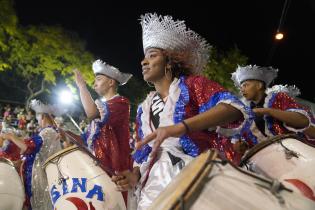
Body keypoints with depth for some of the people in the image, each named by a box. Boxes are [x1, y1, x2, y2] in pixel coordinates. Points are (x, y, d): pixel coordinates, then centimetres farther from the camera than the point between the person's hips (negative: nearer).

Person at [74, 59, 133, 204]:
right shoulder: (99, 104, 19)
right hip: (96, 163, 8)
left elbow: (92, 113, -27)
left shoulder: (121, 102, -9)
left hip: (113, 164, -8)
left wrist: (81, 85, -15)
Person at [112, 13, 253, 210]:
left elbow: (235, 109, -17)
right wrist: (136, 174, -3)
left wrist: (179, 128, -29)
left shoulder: (192, 84, 0)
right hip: (156, 187, 5)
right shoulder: (144, 109, 17)